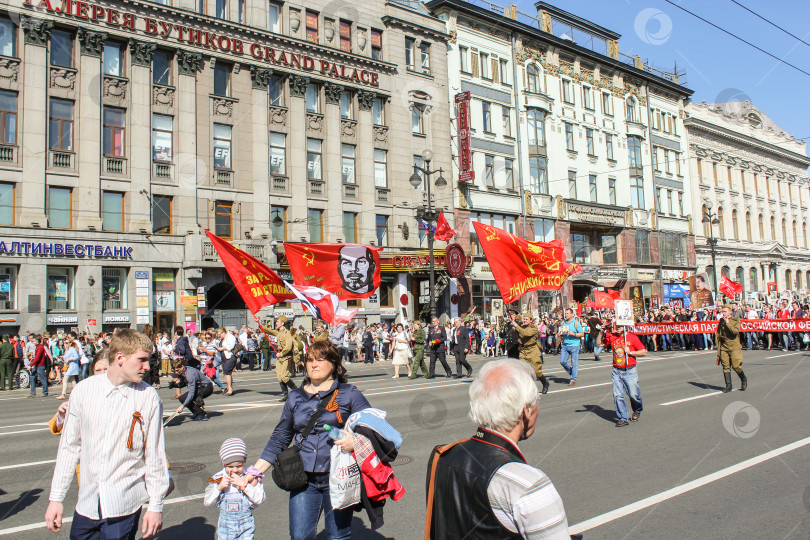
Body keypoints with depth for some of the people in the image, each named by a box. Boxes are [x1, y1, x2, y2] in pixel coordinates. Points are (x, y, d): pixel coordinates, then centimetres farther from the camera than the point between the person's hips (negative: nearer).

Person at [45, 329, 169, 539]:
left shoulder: (149, 398, -10)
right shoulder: (84, 390, -3)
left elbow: (155, 455, -5)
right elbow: (69, 446, 4)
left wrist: (156, 506, -2)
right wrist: (56, 498, 6)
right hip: (87, 503, 3)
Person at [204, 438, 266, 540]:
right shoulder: (218, 478, -2)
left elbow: (260, 499, -17)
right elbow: (207, 502, -5)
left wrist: (243, 485, -24)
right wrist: (219, 487, -19)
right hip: (225, 527, 2)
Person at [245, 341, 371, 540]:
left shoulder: (349, 394, 1)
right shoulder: (295, 397, 11)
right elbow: (280, 438, 17)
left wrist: (356, 440, -20)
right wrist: (255, 471, 14)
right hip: (304, 479, 3)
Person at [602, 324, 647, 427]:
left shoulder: (632, 337, -4)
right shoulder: (612, 337, 4)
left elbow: (644, 352, -3)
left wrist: (630, 352, -12)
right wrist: (602, 332, -5)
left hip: (630, 371, -3)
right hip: (617, 371, 3)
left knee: (633, 394, 2)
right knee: (617, 395, -4)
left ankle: (637, 411, 32)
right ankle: (622, 418, 5)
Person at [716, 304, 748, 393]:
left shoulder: (736, 320, -3)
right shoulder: (721, 321, 11)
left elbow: (736, 331, -20)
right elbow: (718, 334, 18)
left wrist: (728, 323, -16)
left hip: (734, 347, -4)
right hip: (724, 347, 4)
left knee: (736, 366, -5)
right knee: (726, 366, 1)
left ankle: (744, 379, 23)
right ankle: (728, 386, 6)